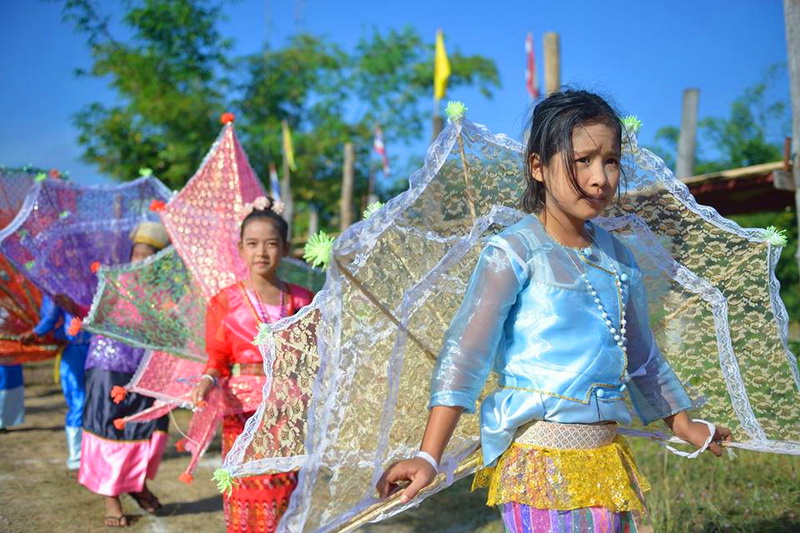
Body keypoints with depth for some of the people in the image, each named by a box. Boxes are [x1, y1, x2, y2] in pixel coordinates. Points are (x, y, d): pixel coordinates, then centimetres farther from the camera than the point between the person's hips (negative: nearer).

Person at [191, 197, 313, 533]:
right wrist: (208, 380, -17)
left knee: (284, 500, 3)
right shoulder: (226, 302, 0)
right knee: (246, 500, -2)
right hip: (244, 414, -2)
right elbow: (217, 360, 2)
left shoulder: (302, 300, 6)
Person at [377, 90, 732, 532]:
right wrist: (428, 457, -21)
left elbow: (642, 354, 21)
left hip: (605, 458, 6)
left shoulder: (617, 256, 8)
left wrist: (681, 423, 28)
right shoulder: (514, 252, -11)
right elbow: (464, 354, -16)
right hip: (539, 461, -6)